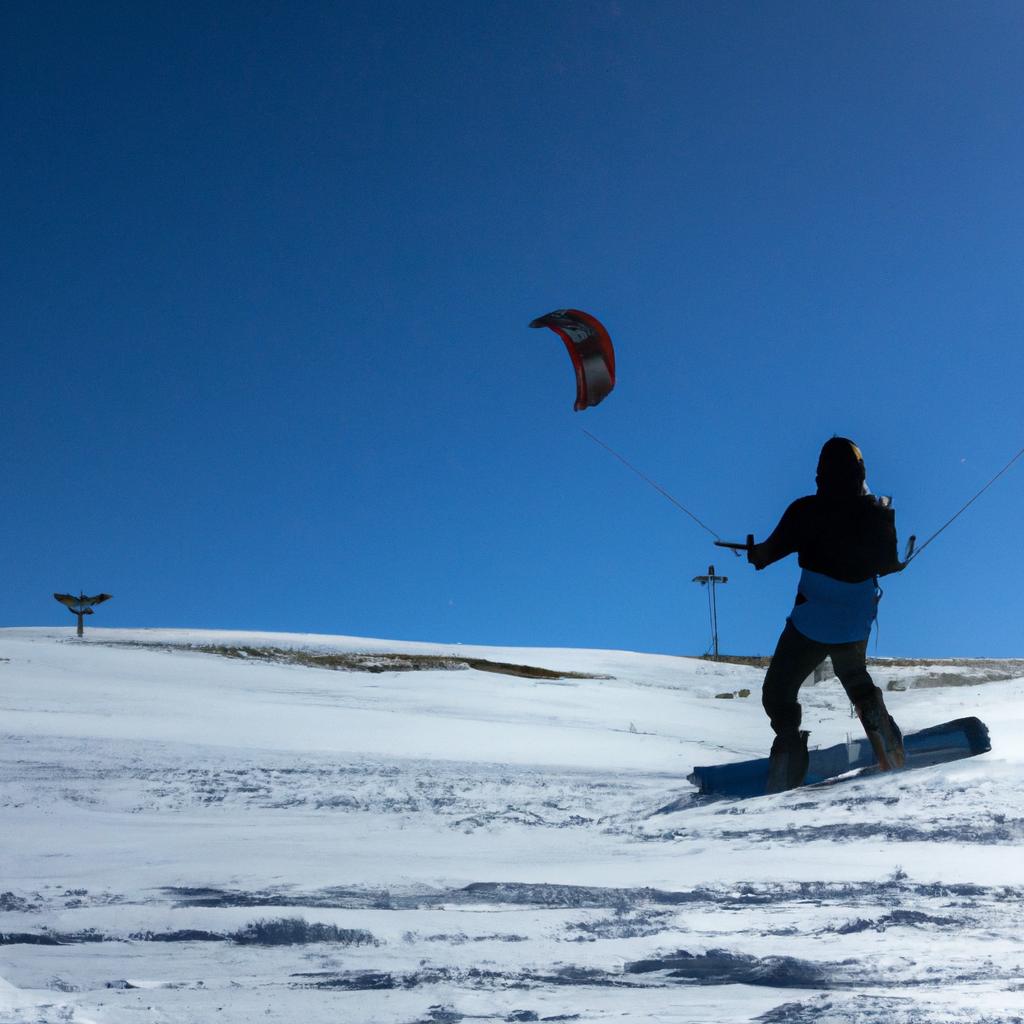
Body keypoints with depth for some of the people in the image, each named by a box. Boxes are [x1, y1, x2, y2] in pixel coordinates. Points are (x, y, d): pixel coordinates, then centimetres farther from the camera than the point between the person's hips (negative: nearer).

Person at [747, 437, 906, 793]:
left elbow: (770, 551, -9)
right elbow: (889, 564, 7)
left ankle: (789, 744, -13)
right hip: (857, 626, 4)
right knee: (855, 678, 31)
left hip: (810, 625, -4)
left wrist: (755, 554, 14)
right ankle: (889, 748, 18)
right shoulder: (879, 512, -5)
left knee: (778, 693, 8)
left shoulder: (807, 510, -15)